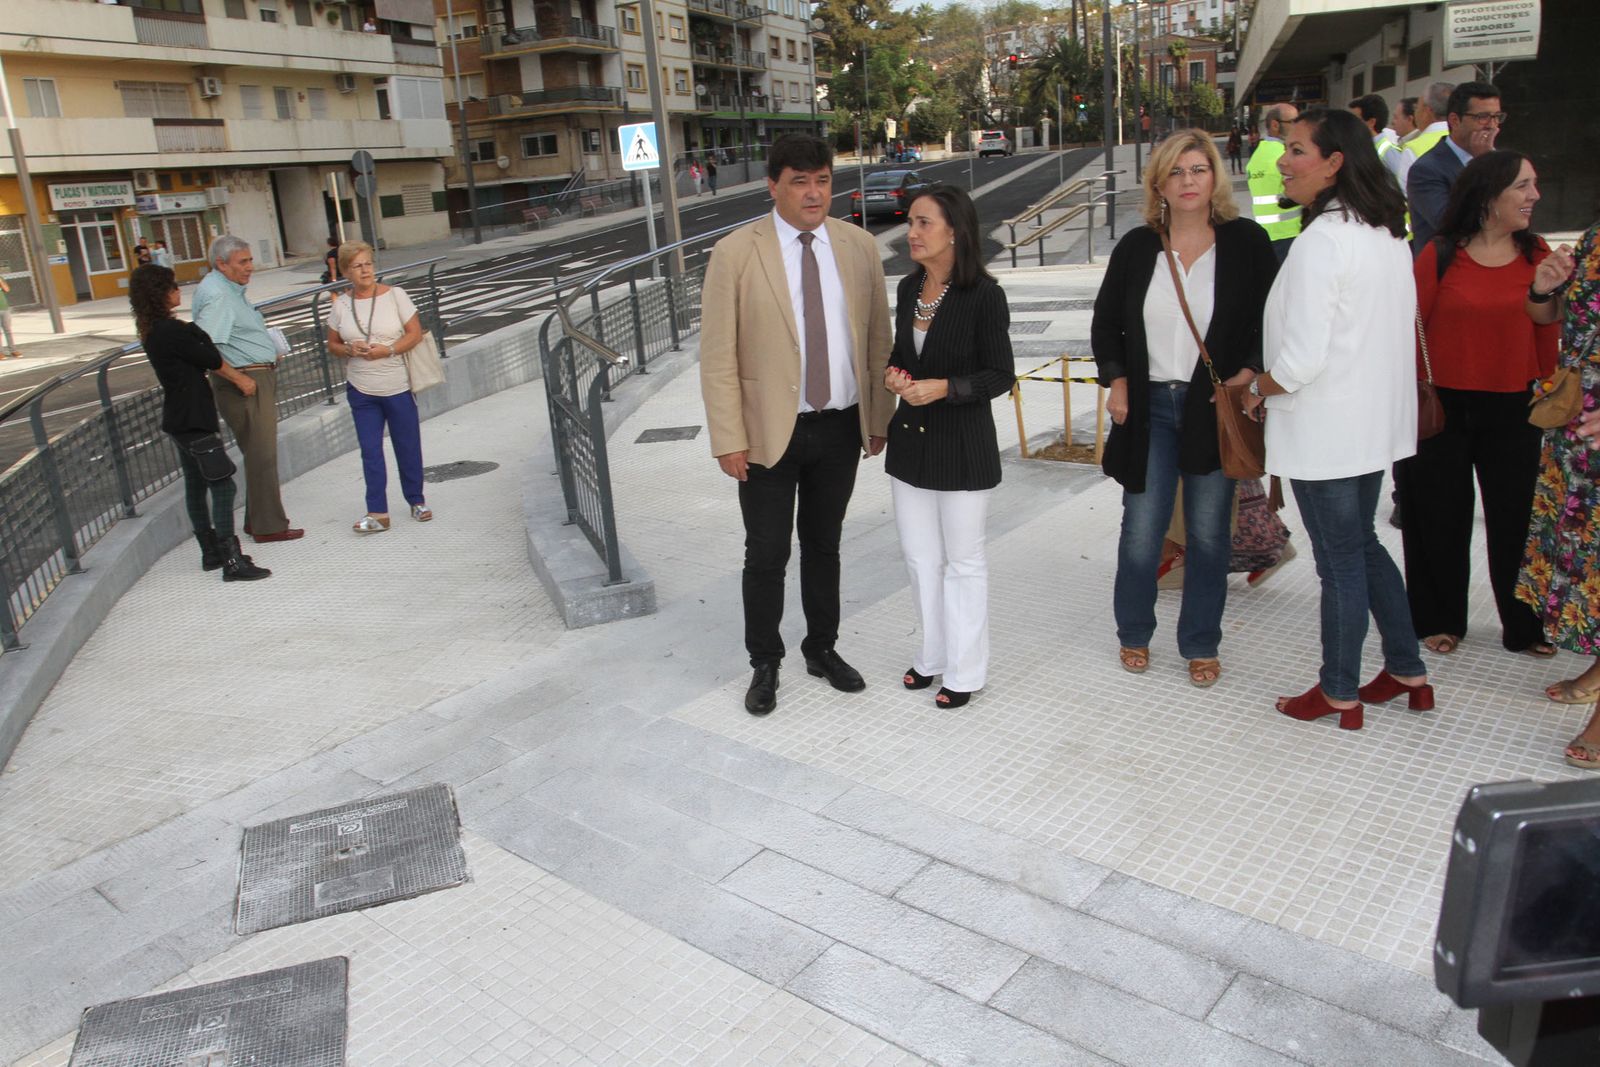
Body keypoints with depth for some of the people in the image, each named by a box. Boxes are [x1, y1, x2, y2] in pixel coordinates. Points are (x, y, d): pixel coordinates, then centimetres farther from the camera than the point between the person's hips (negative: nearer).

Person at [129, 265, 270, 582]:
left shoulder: (153, 330, 10)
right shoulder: (170, 330, -20)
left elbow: (198, 359, 12)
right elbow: (211, 360, -10)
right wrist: (240, 378, 7)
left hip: (180, 419, 11)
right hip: (192, 420, -11)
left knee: (196, 486, 16)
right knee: (222, 485, -9)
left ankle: (211, 552, 26)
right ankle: (231, 561, -9)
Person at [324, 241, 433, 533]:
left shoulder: (394, 294, -3)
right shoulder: (341, 304, 4)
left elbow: (415, 333, -4)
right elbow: (333, 344, 11)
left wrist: (387, 350, -18)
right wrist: (350, 350, -11)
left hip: (398, 386, -2)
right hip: (361, 390, 2)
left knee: (407, 447, 7)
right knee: (370, 450, -1)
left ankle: (416, 501, 24)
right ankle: (377, 513, 1)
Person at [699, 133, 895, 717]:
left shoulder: (858, 247, 2)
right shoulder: (735, 254, -9)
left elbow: (877, 338, 8)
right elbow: (718, 356, -9)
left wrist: (881, 417, 7)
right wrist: (729, 441, -12)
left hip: (842, 428, 3)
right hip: (770, 433, -3)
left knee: (824, 546, 17)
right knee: (767, 555, 6)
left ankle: (822, 649, 35)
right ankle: (764, 664, 26)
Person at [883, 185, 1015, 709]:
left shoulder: (983, 294, -15)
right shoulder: (908, 288, 4)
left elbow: (1001, 375, -12)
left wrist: (943, 387, -25)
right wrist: (893, 373, -6)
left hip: (963, 443, -6)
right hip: (910, 439, 6)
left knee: (963, 561, 7)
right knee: (920, 556, 15)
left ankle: (966, 671, 21)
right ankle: (933, 654, 33)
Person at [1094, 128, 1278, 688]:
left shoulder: (1246, 242, 0)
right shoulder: (1136, 247, 5)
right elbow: (1105, 323, 12)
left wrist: (1249, 371, -13)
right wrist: (1115, 378, -1)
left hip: (1216, 407, -1)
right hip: (1148, 407, 1)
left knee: (1208, 533, 7)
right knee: (1141, 531, 4)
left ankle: (1201, 645, 22)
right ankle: (1134, 634, 25)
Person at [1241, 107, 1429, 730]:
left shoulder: (1322, 240, -20)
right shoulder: (1388, 234, 8)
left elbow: (1302, 358, -24)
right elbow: (1393, 329, 15)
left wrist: (1256, 391, -5)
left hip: (1325, 430, -9)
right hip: (1373, 421, 9)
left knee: (1340, 561, 3)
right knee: (1362, 546, 22)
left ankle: (1339, 694, 19)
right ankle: (1408, 673, 32)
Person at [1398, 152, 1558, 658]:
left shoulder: (1537, 255, 3)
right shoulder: (1440, 254, -8)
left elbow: (1548, 334, 7)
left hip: (1513, 410, 3)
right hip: (1442, 406, -2)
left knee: (1515, 520, 10)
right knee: (1442, 519, 11)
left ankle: (1525, 626, 26)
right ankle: (1441, 620, 28)